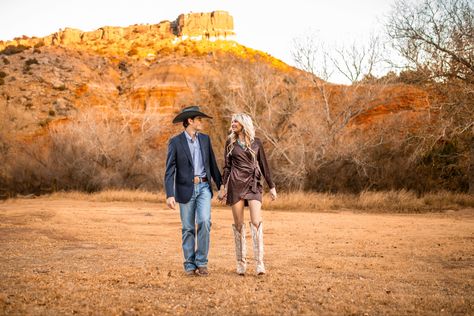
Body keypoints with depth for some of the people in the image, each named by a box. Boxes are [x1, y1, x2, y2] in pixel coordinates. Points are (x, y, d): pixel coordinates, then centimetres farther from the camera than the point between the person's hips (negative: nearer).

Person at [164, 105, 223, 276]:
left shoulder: (205, 139, 8)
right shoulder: (175, 142, -5)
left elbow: (212, 164, 14)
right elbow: (170, 171, -8)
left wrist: (221, 186, 12)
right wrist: (170, 195, -17)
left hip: (204, 187, 2)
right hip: (185, 189, -2)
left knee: (204, 222, -14)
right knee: (188, 228, 4)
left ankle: (201, 262, -2)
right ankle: (190, 265, 15)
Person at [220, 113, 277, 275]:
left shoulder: (256, 143, 7)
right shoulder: (230, 142, 9)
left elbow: (264, 165, 11)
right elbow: (227, 166, 10)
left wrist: (272, 186, 8)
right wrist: (224, 186, 4)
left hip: (253, 184, 0)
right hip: (236, 184, 0)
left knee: (256, 222, -13)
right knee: (238, 224, 1)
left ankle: (259, 262, -12)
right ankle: (241, 263, 8)